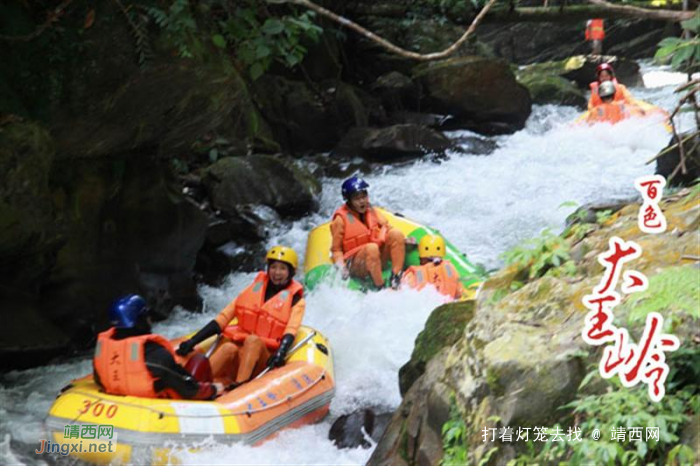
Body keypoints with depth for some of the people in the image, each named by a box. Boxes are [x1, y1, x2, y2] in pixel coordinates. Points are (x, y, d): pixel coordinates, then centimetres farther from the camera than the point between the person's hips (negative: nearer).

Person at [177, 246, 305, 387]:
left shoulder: (295, 300, 9)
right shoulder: (253, 290, 17)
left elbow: (290, 333, -9)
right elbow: (222, 319, 11)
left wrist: (280, 354, -30)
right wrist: (193, 341, 0)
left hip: (264, 361, -2)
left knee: (253, 340, -33)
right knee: (229, 348, -32)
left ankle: (240, 387, -50)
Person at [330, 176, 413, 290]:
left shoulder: (371, 211, 7)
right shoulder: (341, 219, -8)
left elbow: (387, 228, 12)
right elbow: (336, 249, -4)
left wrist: (404, 240, -3)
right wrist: (341, 266, -20)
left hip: (378, 258, 6)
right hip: (355, 266, -6)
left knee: (396, 233, -16)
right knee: (371, 248, -37)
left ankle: (396, 278, -18)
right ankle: (380, 287, -26)